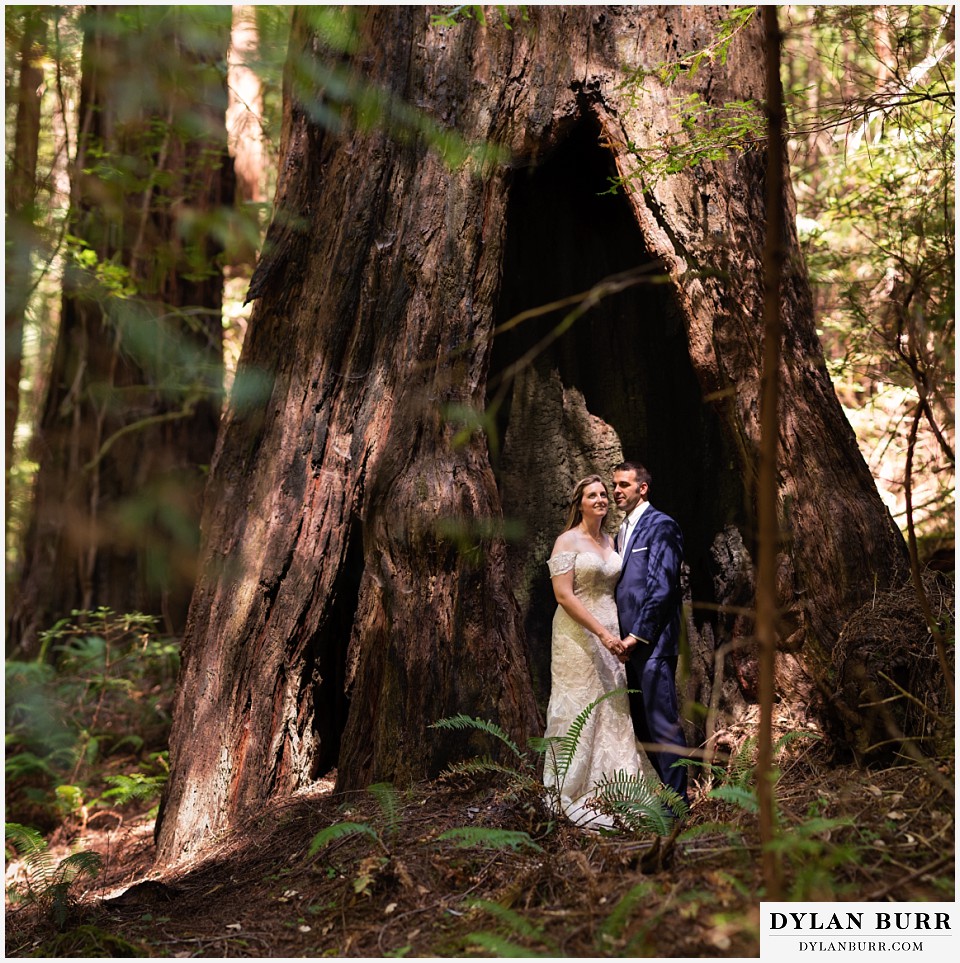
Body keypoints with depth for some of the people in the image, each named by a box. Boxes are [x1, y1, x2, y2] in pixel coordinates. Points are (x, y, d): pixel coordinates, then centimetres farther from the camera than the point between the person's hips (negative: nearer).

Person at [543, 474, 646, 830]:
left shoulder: (609, 541, 13)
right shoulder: (567, 541, -8)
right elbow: (563, 594, -15)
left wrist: (617, 633, 7)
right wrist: (601, 632, -19)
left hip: (609, 634, 7)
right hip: (579, 636, -7)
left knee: (613, 710, 6)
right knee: (580, 711, -3)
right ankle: (573, 798, 6)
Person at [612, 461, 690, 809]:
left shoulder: (661, 526, -8)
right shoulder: (622, 532, 20)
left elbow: (662, 587, -15)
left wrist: (637, 636, -15)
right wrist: (621, 637, 11)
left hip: (653, 643, -9)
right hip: (630, 644, 9)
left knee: (663, 723, -8)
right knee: (642, 724, 12)